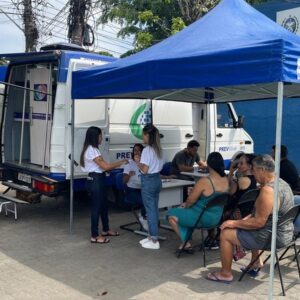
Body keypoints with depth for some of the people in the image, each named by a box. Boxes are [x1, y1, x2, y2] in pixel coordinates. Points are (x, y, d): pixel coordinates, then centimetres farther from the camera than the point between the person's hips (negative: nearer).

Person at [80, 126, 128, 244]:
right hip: (95, 181, -11)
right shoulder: (92, 150, -18)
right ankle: (95, 236, 7)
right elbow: (105, 166, -20)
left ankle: (106, 230, 34)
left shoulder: (92, 149, 14)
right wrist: (121, 162, -11)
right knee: (96, 207, -2)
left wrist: (119, 164, 8)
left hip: (98, 180, 11)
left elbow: (102, 166, 12)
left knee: (103, 205, 19)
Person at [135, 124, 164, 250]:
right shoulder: (159, 150, 10)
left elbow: (144, 170, -20)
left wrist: (137, 161, -4)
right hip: (157, 180, 9)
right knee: (154, 209, 14)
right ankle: (151, 236, 24)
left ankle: (154, 241, 1)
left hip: (148, 181, -9)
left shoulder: (147, 150, -16)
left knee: (150, 210, -3)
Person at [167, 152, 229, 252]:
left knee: (172, 214, 9)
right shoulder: (227, 180, -5)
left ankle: (186, 243, 10)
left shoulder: (204, 181, -27)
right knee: (185, 212, 30)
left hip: (204, 219, -7)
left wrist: (185, 205, 10)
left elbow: (190, 201, -15)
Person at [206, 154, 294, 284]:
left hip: (272, 237, -10)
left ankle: (225, 274, 10)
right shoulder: (282, 183, 4)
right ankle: (256, 261, 36)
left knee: (226, 233, -2)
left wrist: (234, 223, -15)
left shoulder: (267, 190, -27)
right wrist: (249, 217, 7)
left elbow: (258, 222, -26)